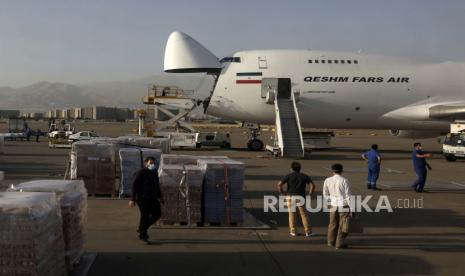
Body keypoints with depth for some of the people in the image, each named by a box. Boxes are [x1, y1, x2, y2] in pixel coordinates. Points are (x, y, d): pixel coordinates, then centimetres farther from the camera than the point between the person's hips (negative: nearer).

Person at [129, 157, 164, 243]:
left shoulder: (155, 172, 12)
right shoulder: (141, 173, -11)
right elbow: (135, 185, -14)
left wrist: (160, 197, 21)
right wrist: (132, 199, -18)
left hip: (152, 198, 8)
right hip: (142, 198, -8)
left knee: (157, 214, 6)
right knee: (145, 215, -6)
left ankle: (142, 228, 22)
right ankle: (142, 235, 7)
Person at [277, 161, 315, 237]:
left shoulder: (288, 176, 2)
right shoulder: (304, 176, 6)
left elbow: (279, 184, -9)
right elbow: (312, 184, -5)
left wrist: (282, 193, 0)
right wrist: (310, 194, 2)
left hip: (290, 197, -1)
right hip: (300, 197, 1)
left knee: (292, 214, 8)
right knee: (303, 214, 6)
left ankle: (293, 231, 9)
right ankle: (308, 231, 5)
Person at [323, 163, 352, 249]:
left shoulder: (327, 180, -2)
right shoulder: (344, 181, -13)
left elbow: (325, 195, 5)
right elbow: (348, 195, -13)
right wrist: (351, 209, -7)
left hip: (333, 205, 4)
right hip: (344, 205, -4)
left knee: (333, 223, 19)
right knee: (342, 225, 8)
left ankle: (331, 241, 31)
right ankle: (339, 244, 12)